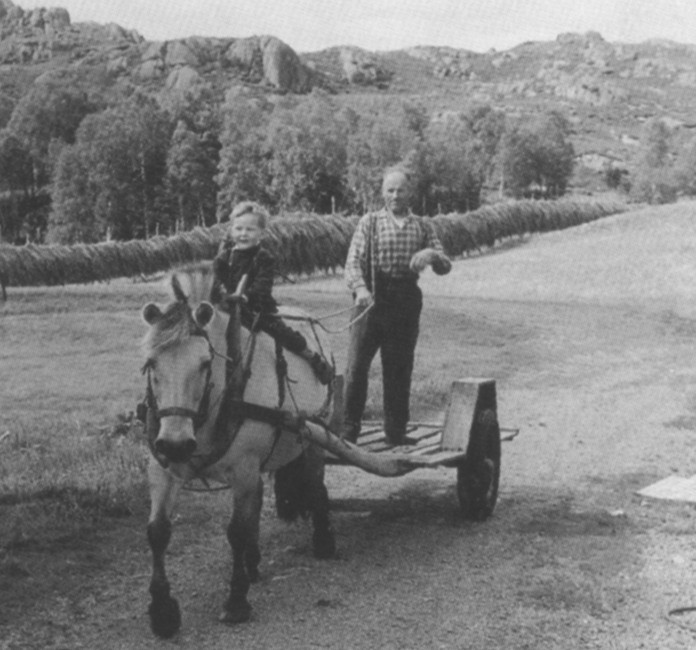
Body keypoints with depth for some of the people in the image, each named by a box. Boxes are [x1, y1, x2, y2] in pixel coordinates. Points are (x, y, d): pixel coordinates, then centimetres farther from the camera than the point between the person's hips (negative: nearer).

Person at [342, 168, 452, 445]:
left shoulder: (422, 227, 11)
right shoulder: (369, 222, 4)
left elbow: (445, 267, 7)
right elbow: (353, 262, -6)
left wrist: (432, 255, -17)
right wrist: (360, 288, -25)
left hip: (407, 300, 2)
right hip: (372, 298, -2)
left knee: (400, 369, 8)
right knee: (357, 365, -4)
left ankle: (396, 430, 19)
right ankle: (349, 430, 4)